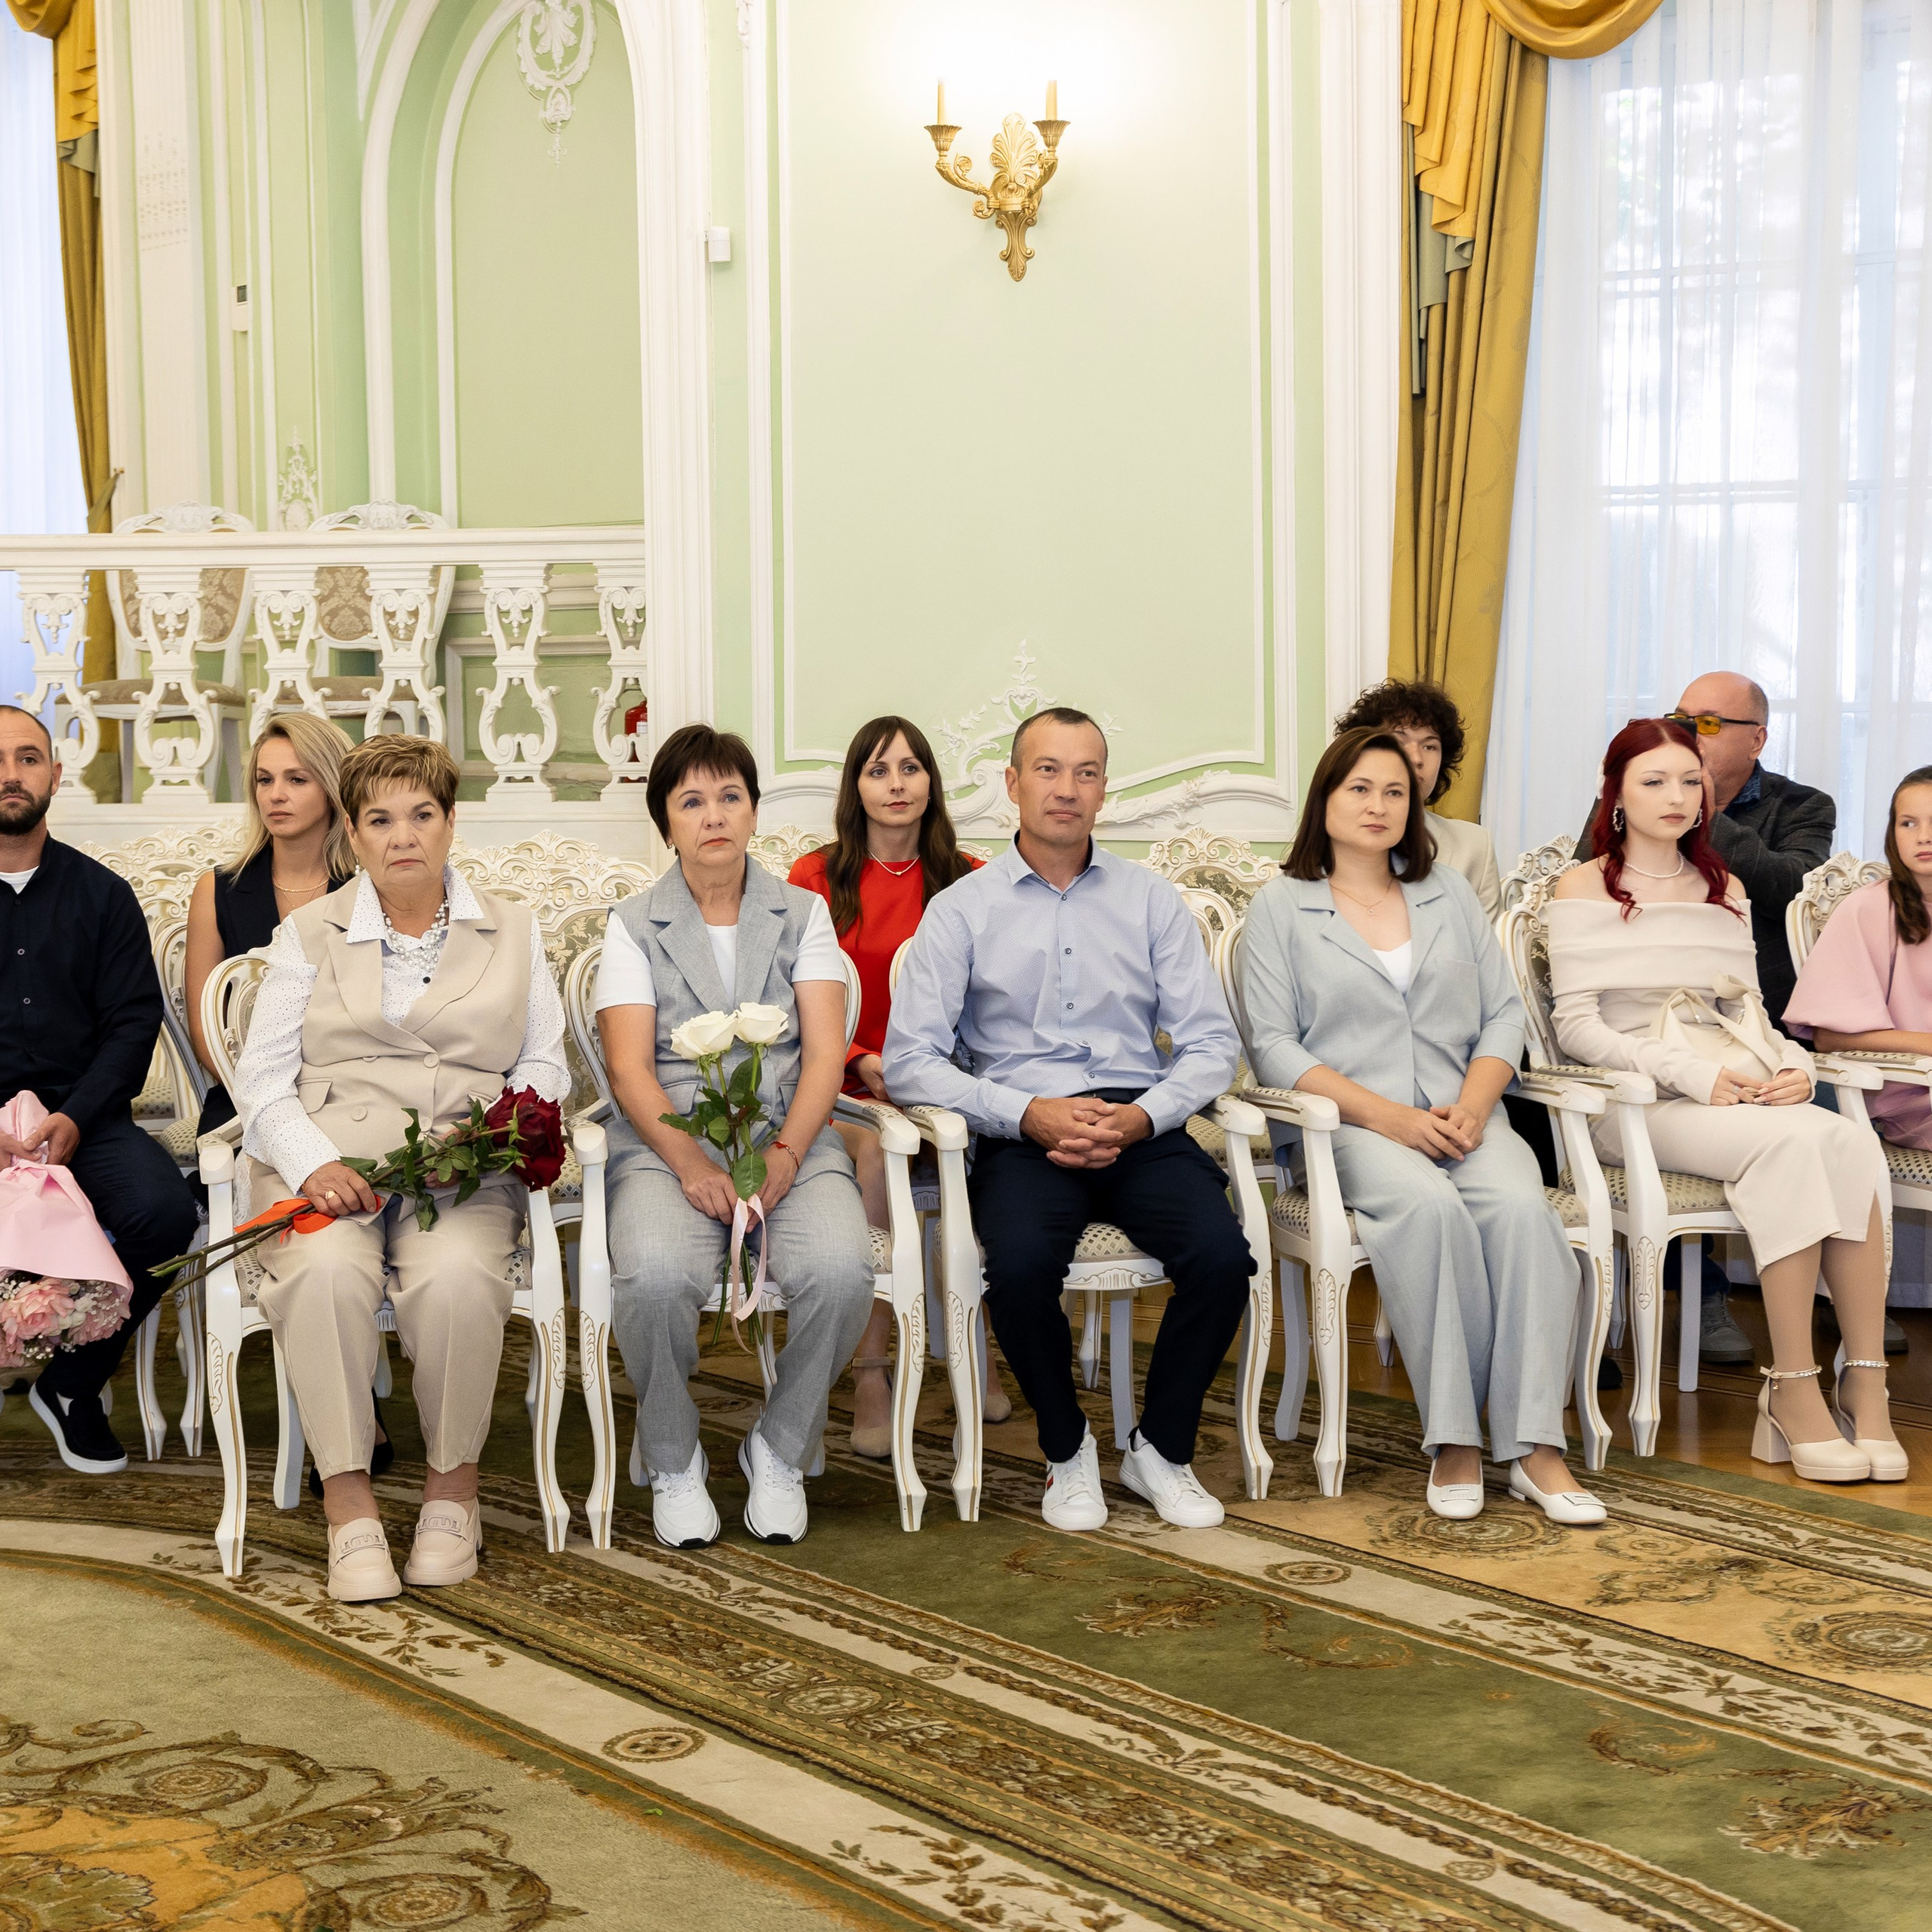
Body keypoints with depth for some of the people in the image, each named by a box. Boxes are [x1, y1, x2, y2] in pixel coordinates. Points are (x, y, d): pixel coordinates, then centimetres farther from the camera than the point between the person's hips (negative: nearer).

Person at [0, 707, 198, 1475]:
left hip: (83, 1118, 2)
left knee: (163, 1211, -27)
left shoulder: (102, 894, 12)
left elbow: (134, 1023, 5)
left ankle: (71, 1385, -2)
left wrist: (74, 1118, -13)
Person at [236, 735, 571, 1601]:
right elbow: (262, 1078, 8)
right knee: (326, 1269, -35)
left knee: (456, 1274, -34)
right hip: (329, 1162, 0)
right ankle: (348, 1506, -25)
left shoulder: (511, 930, 19)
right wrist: (313, 1165, -11)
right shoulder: (309, 933, 16)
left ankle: (452, 1487, -13)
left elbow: (544, 1065, 15)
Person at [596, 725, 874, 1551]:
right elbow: (629, 1068, -1)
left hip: (789, 1140, 1)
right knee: (655, 1275, -34)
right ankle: (673, 1464, -6)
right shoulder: (633, 926, 10)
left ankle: (779, 1451, -4)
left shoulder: (803, 914, 14)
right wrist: (691, 1163, -18)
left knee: (841, 1268, -32)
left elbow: (825, 1054, 4)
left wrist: (784, 1155, -15)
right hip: (667, 1143, -1)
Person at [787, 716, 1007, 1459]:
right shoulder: (816, 878, 6)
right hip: (844, 1090, -1)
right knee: (879, 1147, -35)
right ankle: (869, 1375, -30)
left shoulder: (969, 881, 11)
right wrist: (863, 1063, -15)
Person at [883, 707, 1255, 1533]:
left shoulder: (1152, 900, 14)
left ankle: (1161, 1449, 0)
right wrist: (1029, 1114, -15)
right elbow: (909, 1059, -2)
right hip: (1022, 1133, -2)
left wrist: (1141, 1117, -11)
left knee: (1221, 1255, -26)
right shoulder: (962, 910, 7)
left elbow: (1211, 1044, 8)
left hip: (1141, 1129, 2)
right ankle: (1067, 1451, -3)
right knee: (1020, 1264, -33)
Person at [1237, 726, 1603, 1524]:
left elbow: (1503, 1013, 14)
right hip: (1348, 1129, -3)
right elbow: (1273, 1045, -1)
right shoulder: (1281, 907, 9)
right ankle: (1452, 1441, -29)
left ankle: (1533, 1445, -31)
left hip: (1462, 1119, 3)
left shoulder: (1451, 894, 20)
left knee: (1520, 1204, -31)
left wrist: (1473, 1105, -6)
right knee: (1428, 1205, -36)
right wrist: (1386, 1115, -13)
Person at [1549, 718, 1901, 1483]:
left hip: (1735, 1090, 5)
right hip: (1633, 1099, -5)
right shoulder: (1584, 888, 4)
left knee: (1851, 1141, -28)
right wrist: (1690, 1074, -16)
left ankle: (1865, 1383, -30)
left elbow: (1751, 1014, 18)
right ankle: (1794, 1389, -30)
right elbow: (1577, 1025, -4)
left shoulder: (1724, 889, 21)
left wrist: (1792, 1067, -5)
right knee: (1790, 1142, -33)